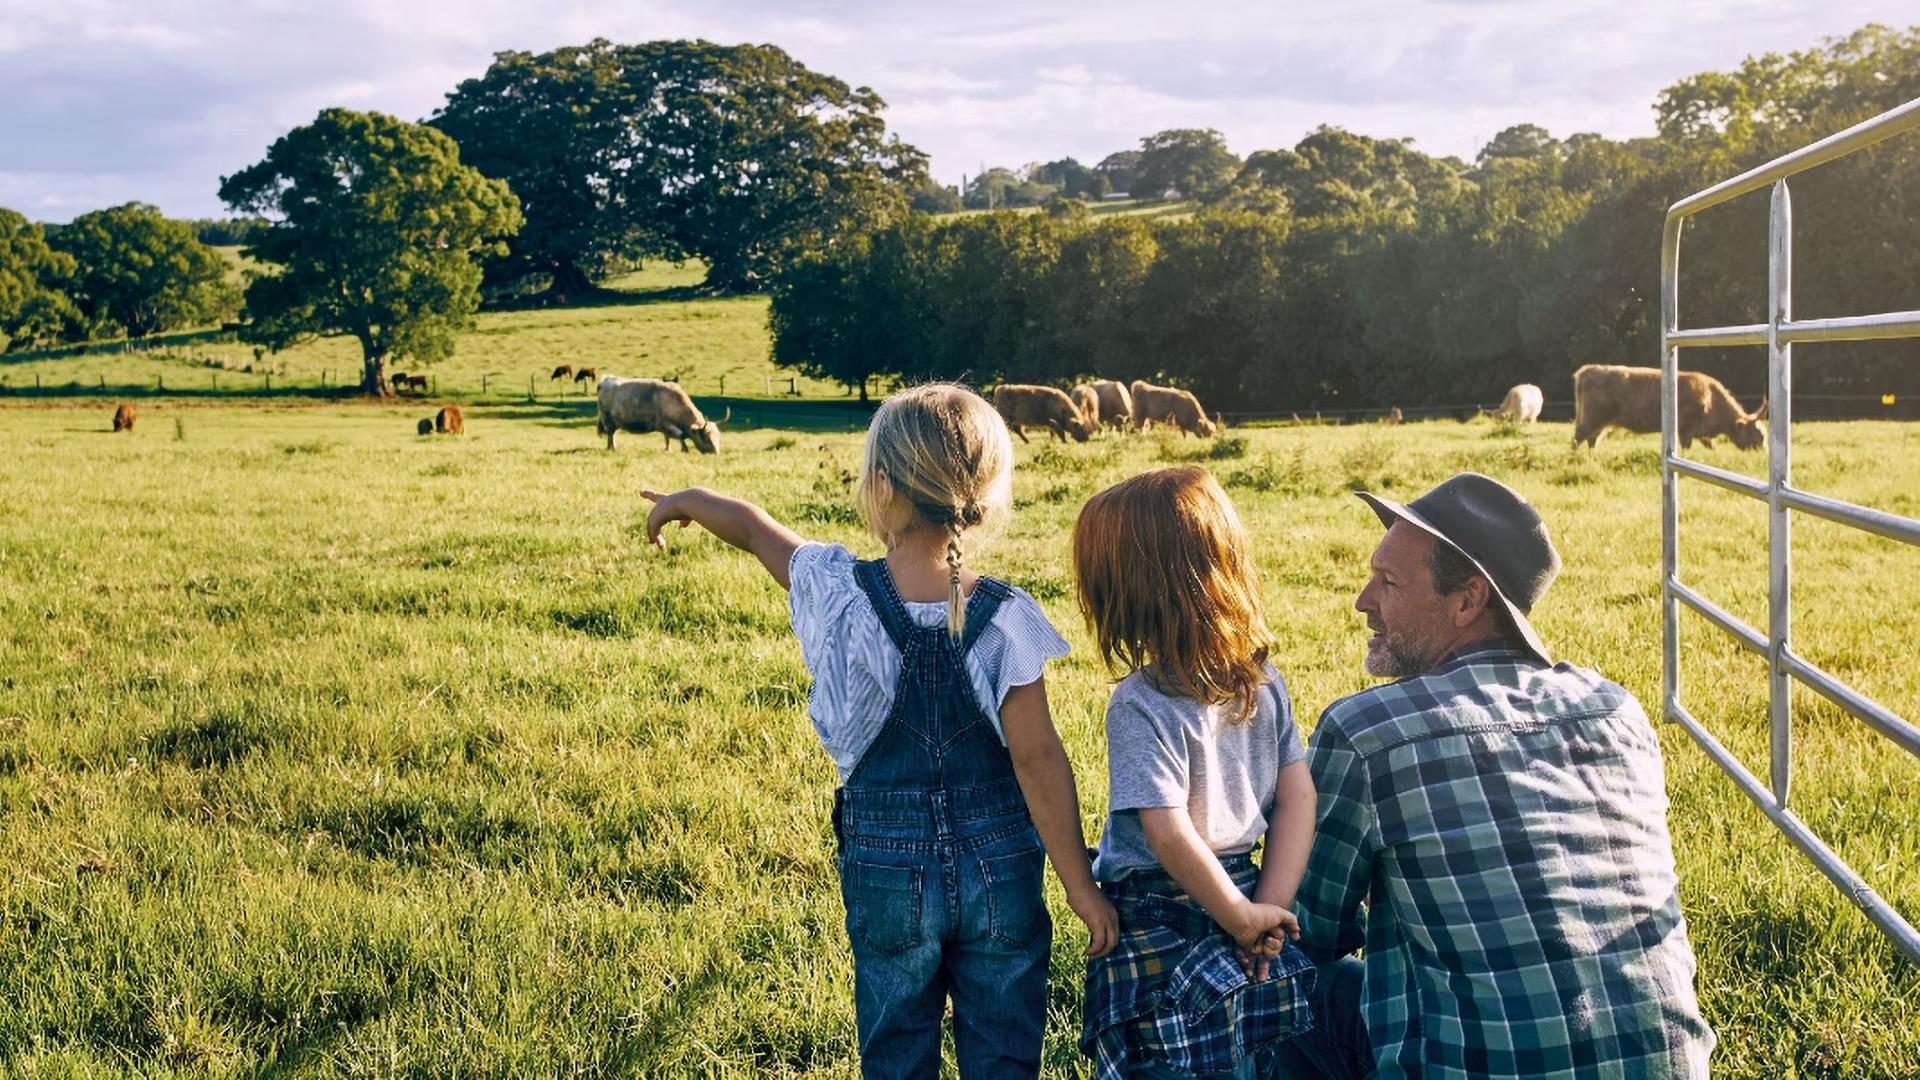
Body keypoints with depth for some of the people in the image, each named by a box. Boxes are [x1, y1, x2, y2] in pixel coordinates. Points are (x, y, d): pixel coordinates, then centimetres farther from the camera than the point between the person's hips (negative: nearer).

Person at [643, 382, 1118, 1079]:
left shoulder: (839, 591, -12)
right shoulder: (1005, 617, -16)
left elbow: (752, 527, 8)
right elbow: (1038, 758, -15)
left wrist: (687, 501, 29)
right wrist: (1081, 887, -7)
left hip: (885, 866, 1)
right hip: (999, 866, -1)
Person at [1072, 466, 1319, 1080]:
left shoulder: (1141, 706, -21)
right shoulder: (1264, 681, -1)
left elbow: (1170, 835, -23)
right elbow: (1299, 799, -1)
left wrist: (1244, 916, -13)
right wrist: (1268, 908, -4)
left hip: (1158, 924, -6)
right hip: (1239, 886, 6)